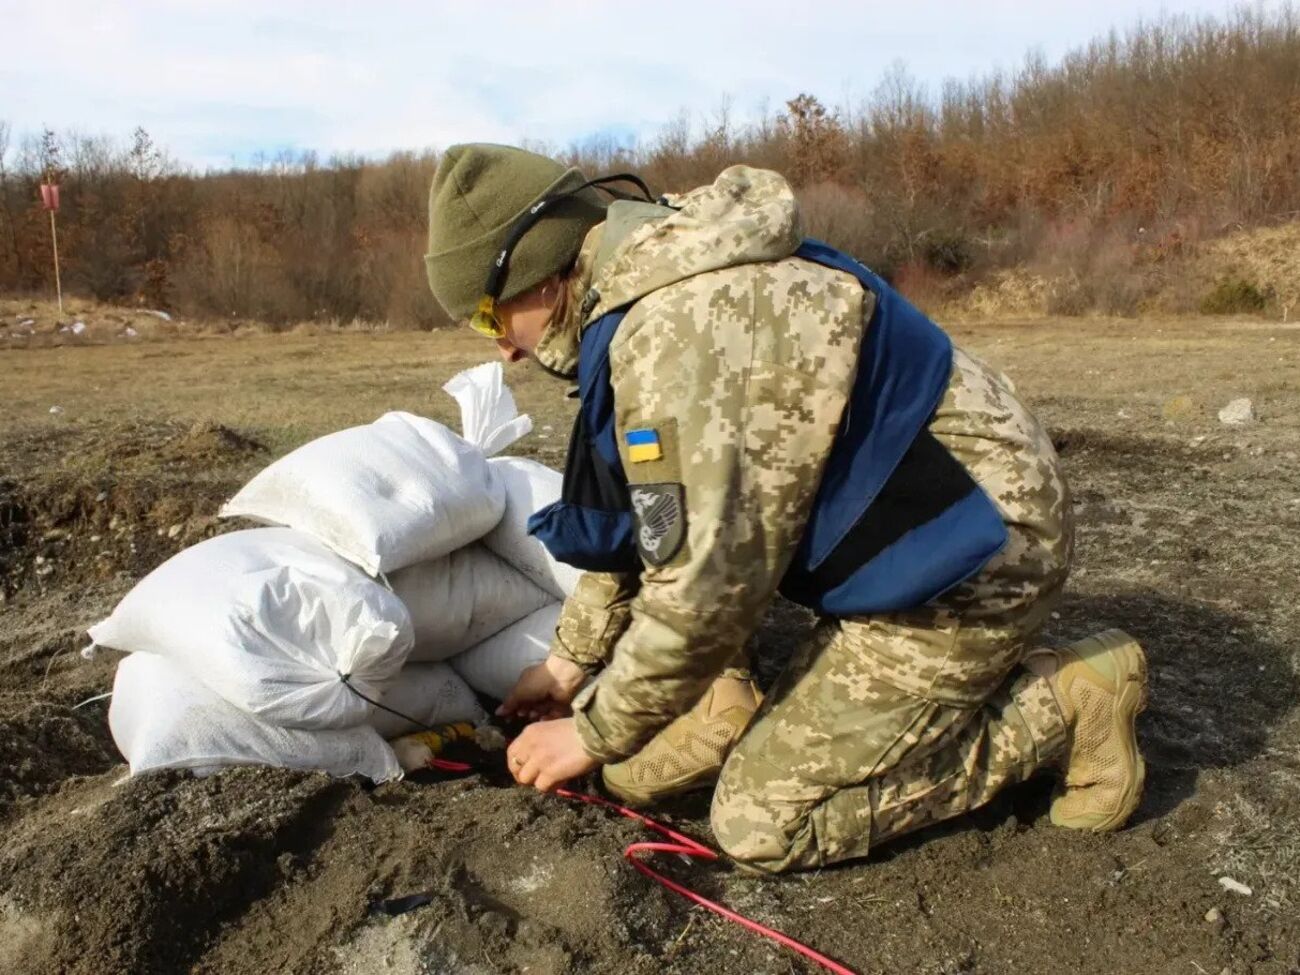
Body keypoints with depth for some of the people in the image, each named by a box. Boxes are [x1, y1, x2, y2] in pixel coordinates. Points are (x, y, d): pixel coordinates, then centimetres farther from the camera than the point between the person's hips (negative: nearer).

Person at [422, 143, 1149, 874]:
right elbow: (646, 520, 15)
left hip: (968, 554, -10)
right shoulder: (652, 288, 6)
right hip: (911, 537, 10)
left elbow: (705, 583, -25)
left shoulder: (676, 329, -27)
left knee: (761, 821, -9)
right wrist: (571, 660, 17)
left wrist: (595, 735, -9)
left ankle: (1064, 708, 0)